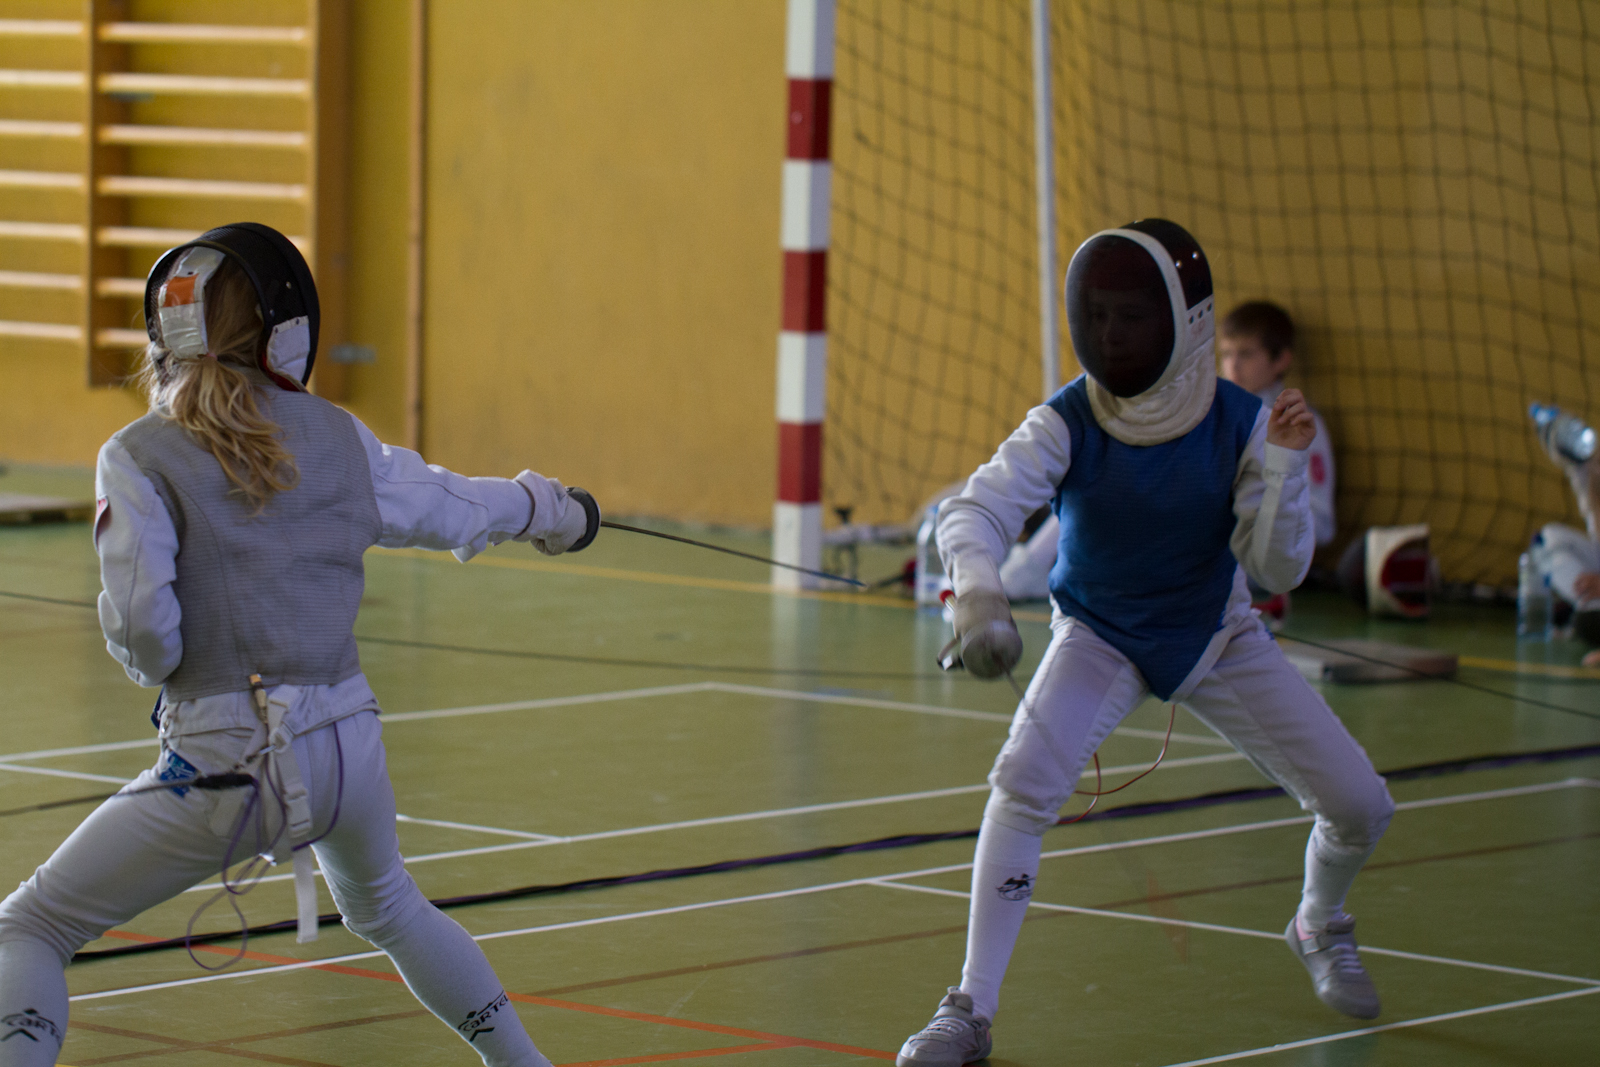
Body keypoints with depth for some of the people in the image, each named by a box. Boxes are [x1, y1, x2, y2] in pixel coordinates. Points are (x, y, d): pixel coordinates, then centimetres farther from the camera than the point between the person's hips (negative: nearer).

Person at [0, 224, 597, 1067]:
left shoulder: (141, 458, -8)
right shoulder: (336, 440, 5)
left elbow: (141, 628, -17)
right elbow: (454, 510, 22)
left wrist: (152, 661, 8)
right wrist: (549, 509, 43)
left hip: (225, 765, -4)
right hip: (343, 745, 5)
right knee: (384, 909, 36)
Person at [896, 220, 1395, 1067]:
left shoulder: (1241, 424, -20)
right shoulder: (1064, 426, -25)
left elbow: (1278, 571, -19)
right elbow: (975, 510, -39)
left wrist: (1282, 464, -34)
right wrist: (977, 592, -60)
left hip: (1214, 638, 2)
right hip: (1099, 637, -2)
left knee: (1359, 807, -3)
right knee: (1023, 783, -30)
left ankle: (1320, 929, 33)